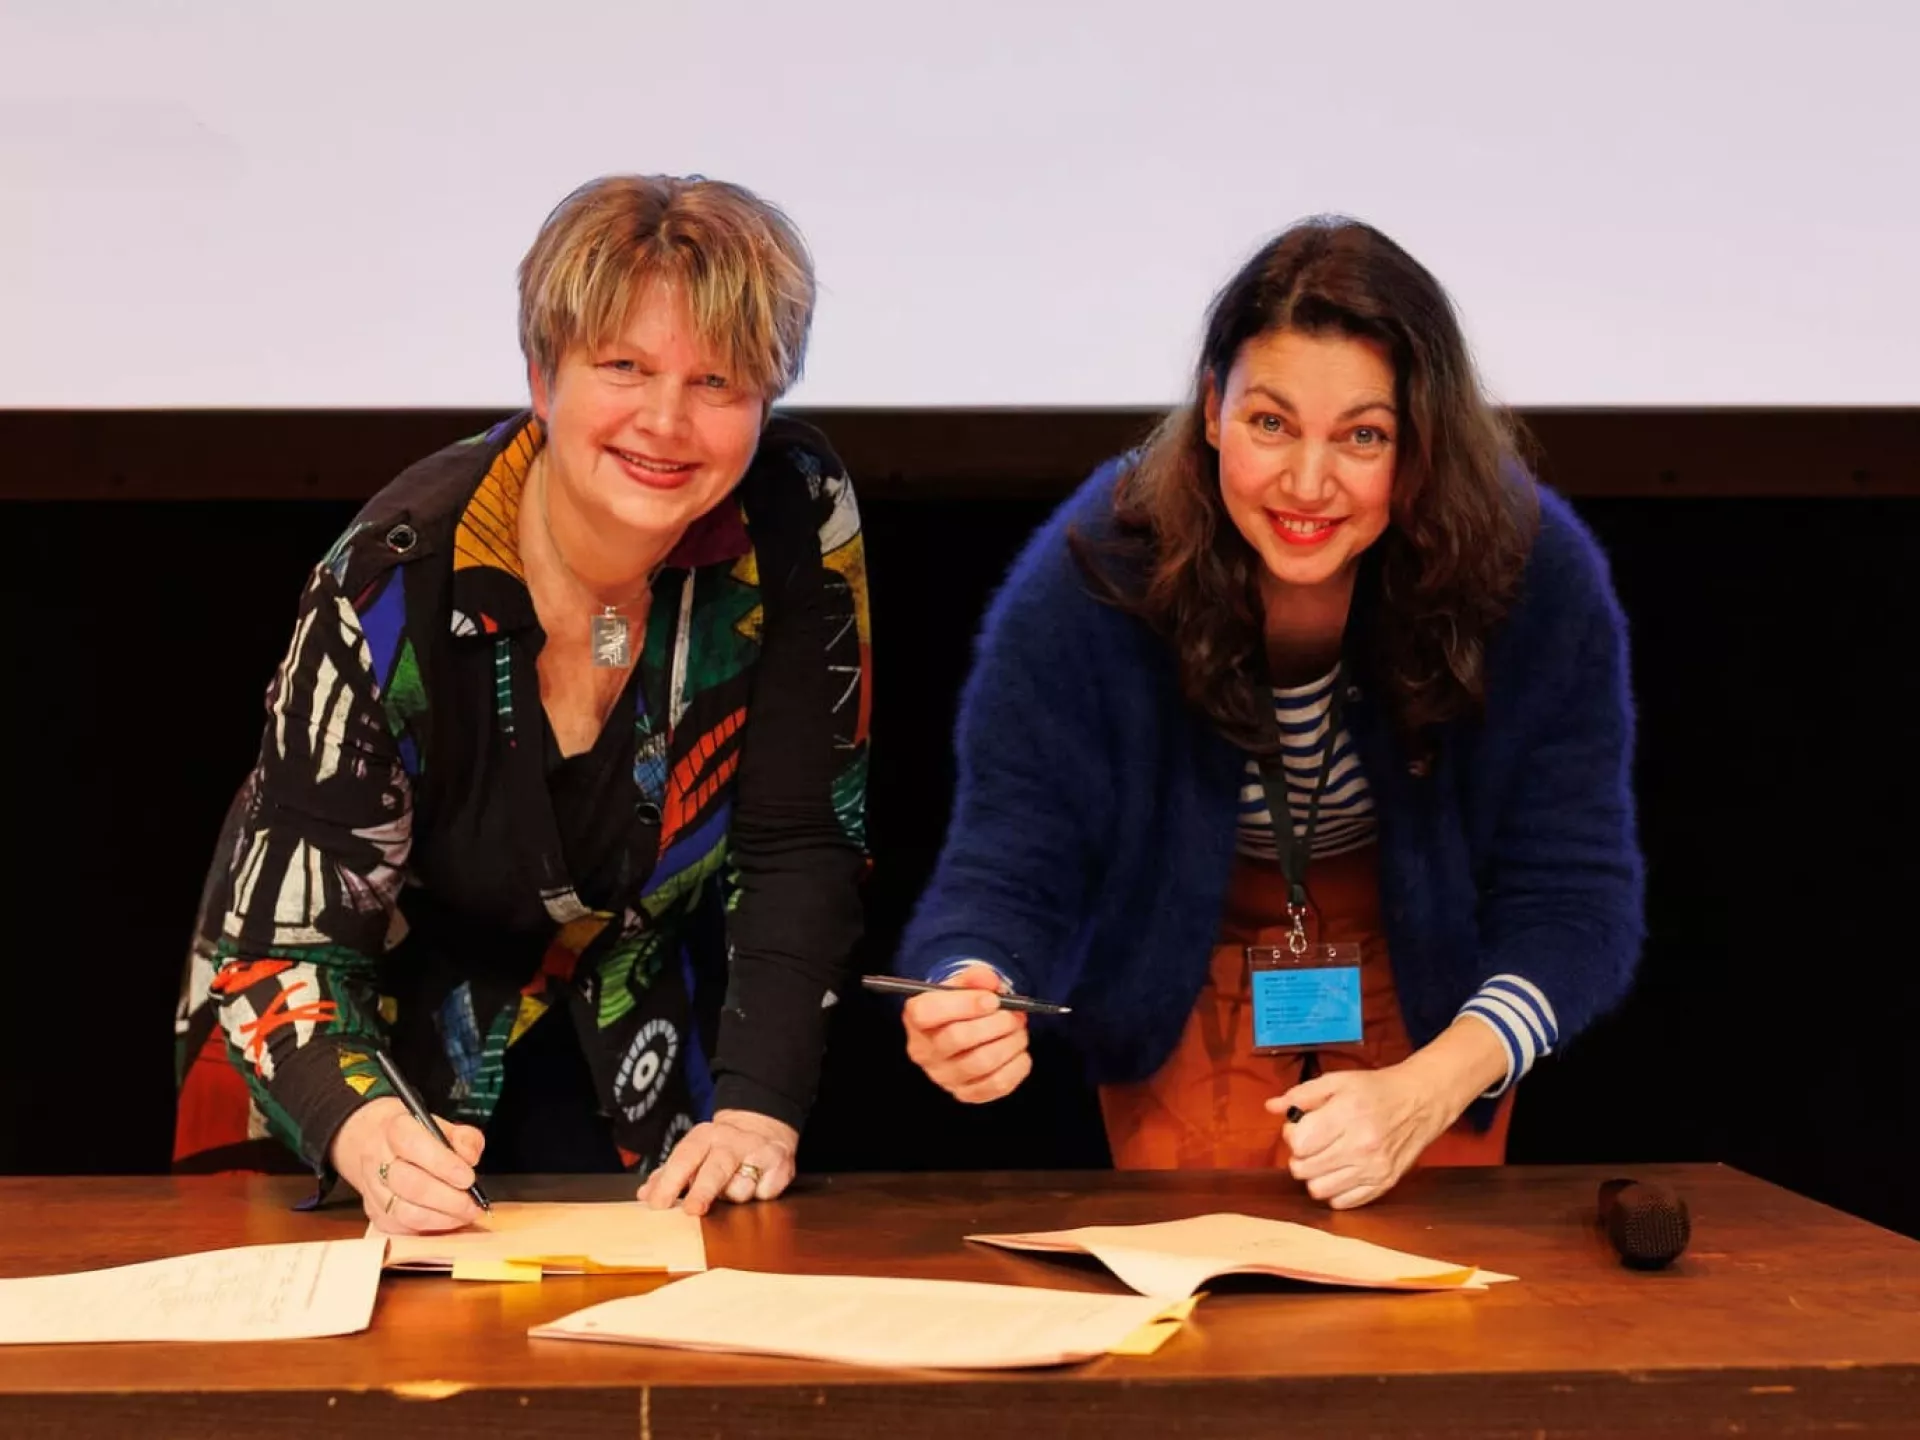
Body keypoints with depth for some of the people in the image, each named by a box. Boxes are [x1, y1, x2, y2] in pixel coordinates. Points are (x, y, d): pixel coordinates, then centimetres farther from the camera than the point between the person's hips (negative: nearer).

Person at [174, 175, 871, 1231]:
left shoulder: (796, 523, -17)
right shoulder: (398, 582, -25)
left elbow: (802, 849, -12)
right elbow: (278, 941, -25)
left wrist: (757, 1107, -25)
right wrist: (366, 1135, -44)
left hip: (640, 1053, 1)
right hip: (390, 1043, -1)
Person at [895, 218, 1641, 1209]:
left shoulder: (1536, 577, -27)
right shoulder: (1088, 580, -28)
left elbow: (1576, 896, -23)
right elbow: (1011, 875, -25)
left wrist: (1423, 1094, -40)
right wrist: (972, 997, -50)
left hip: (1433, 999, 1)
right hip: (1190, 998, 0)